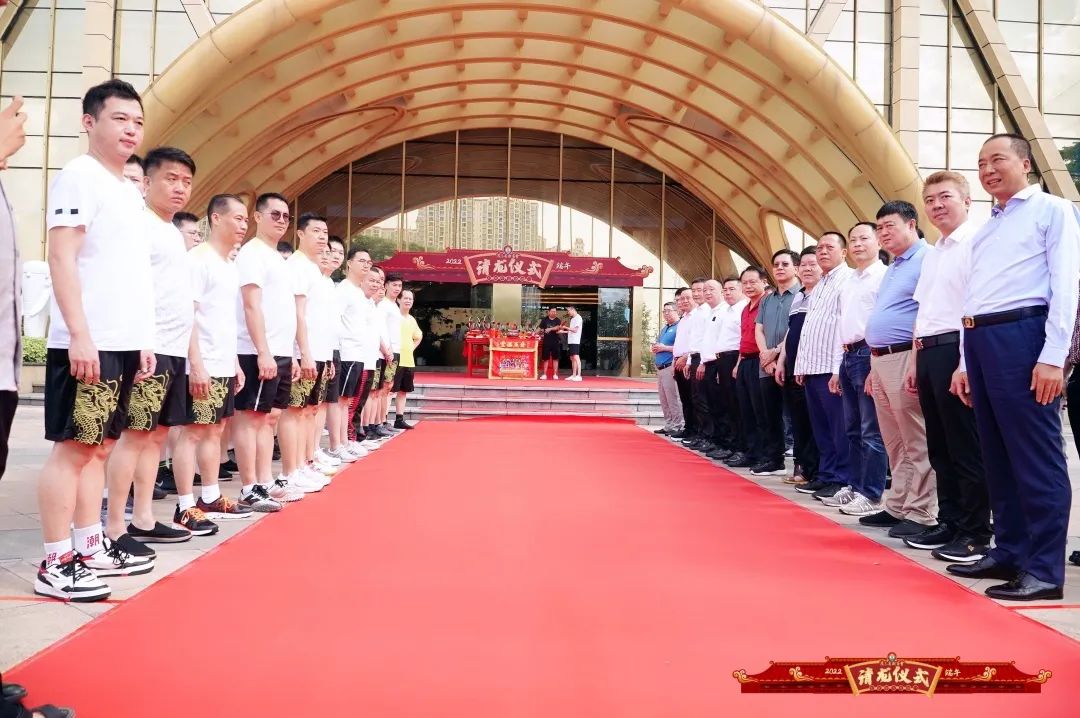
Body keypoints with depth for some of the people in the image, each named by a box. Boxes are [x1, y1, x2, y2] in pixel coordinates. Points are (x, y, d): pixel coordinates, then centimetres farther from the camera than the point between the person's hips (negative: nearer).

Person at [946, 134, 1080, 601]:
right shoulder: (985, 229, 24)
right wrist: (966, 361, 18)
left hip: (1022, 335, -8)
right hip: (981, 340, 8)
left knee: (1036, 457, -7)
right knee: (997, 455, 10)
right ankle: (1009, 552, 18)